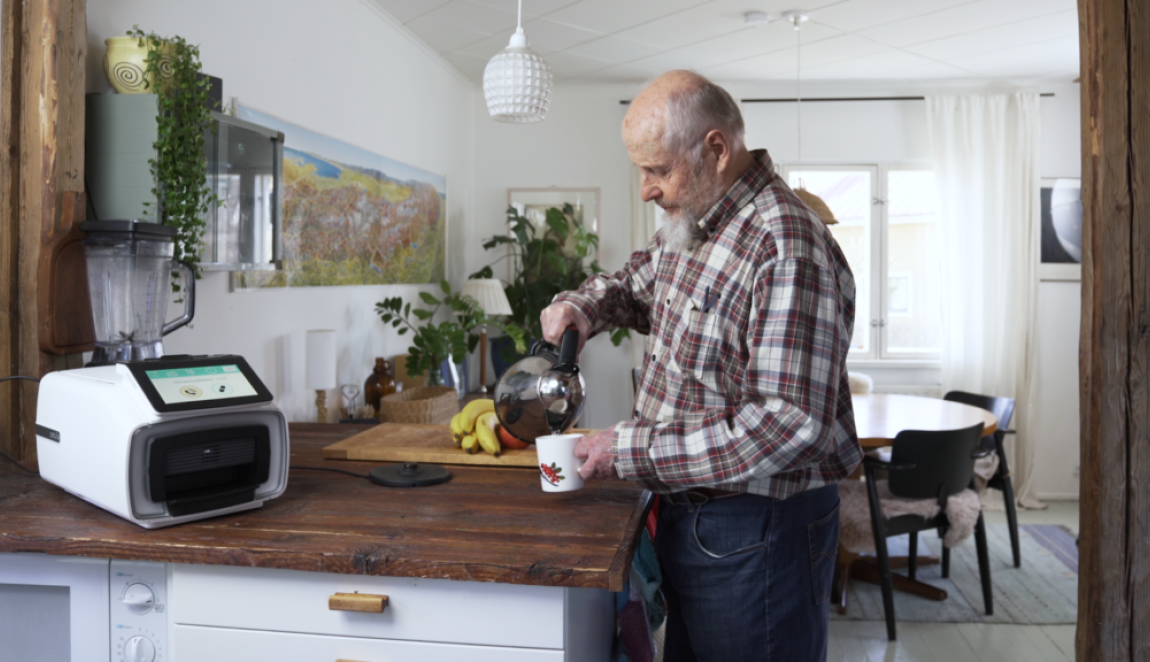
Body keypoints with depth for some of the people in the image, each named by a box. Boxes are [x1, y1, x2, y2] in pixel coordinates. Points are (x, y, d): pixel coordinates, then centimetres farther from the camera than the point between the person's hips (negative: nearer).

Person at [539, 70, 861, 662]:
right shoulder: (693, 226, 4)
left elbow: (791, 426, -31)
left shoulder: (786, 248, -26)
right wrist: (583, 306, 1)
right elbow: (639, 280, 25)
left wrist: (633, 450, -25)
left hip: (757, 531, -9)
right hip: (686, 514, 9)